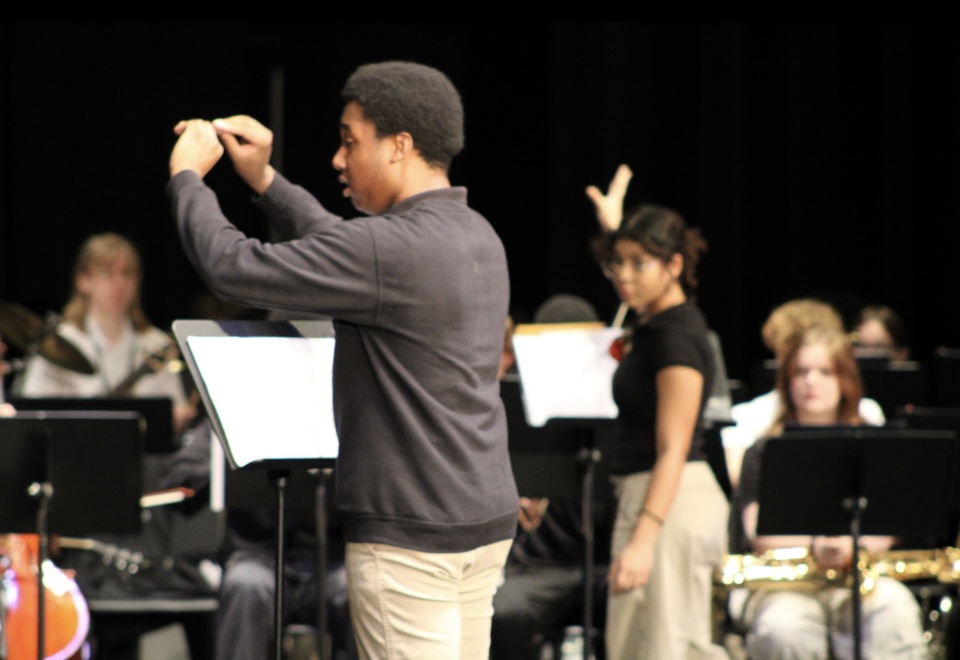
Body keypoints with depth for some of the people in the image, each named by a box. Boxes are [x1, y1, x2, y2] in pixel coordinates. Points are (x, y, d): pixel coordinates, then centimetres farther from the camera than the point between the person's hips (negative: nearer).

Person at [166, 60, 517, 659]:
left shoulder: (395, 247, -19)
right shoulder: (476, 235, 11)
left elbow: (232, 268, -15)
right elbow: (341, 252, 26)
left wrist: (188, 176, 1)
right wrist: (264, 180, 21)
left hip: (411, 531, -9)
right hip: (487, 519, 9)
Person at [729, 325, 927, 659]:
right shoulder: (765, 452, 10)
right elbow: (760, 534, -1)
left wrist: (853, 544, -20)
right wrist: (813, 545, -22)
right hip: (782, 582, -1)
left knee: (893, 610, -33)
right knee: (784, 627, -36)